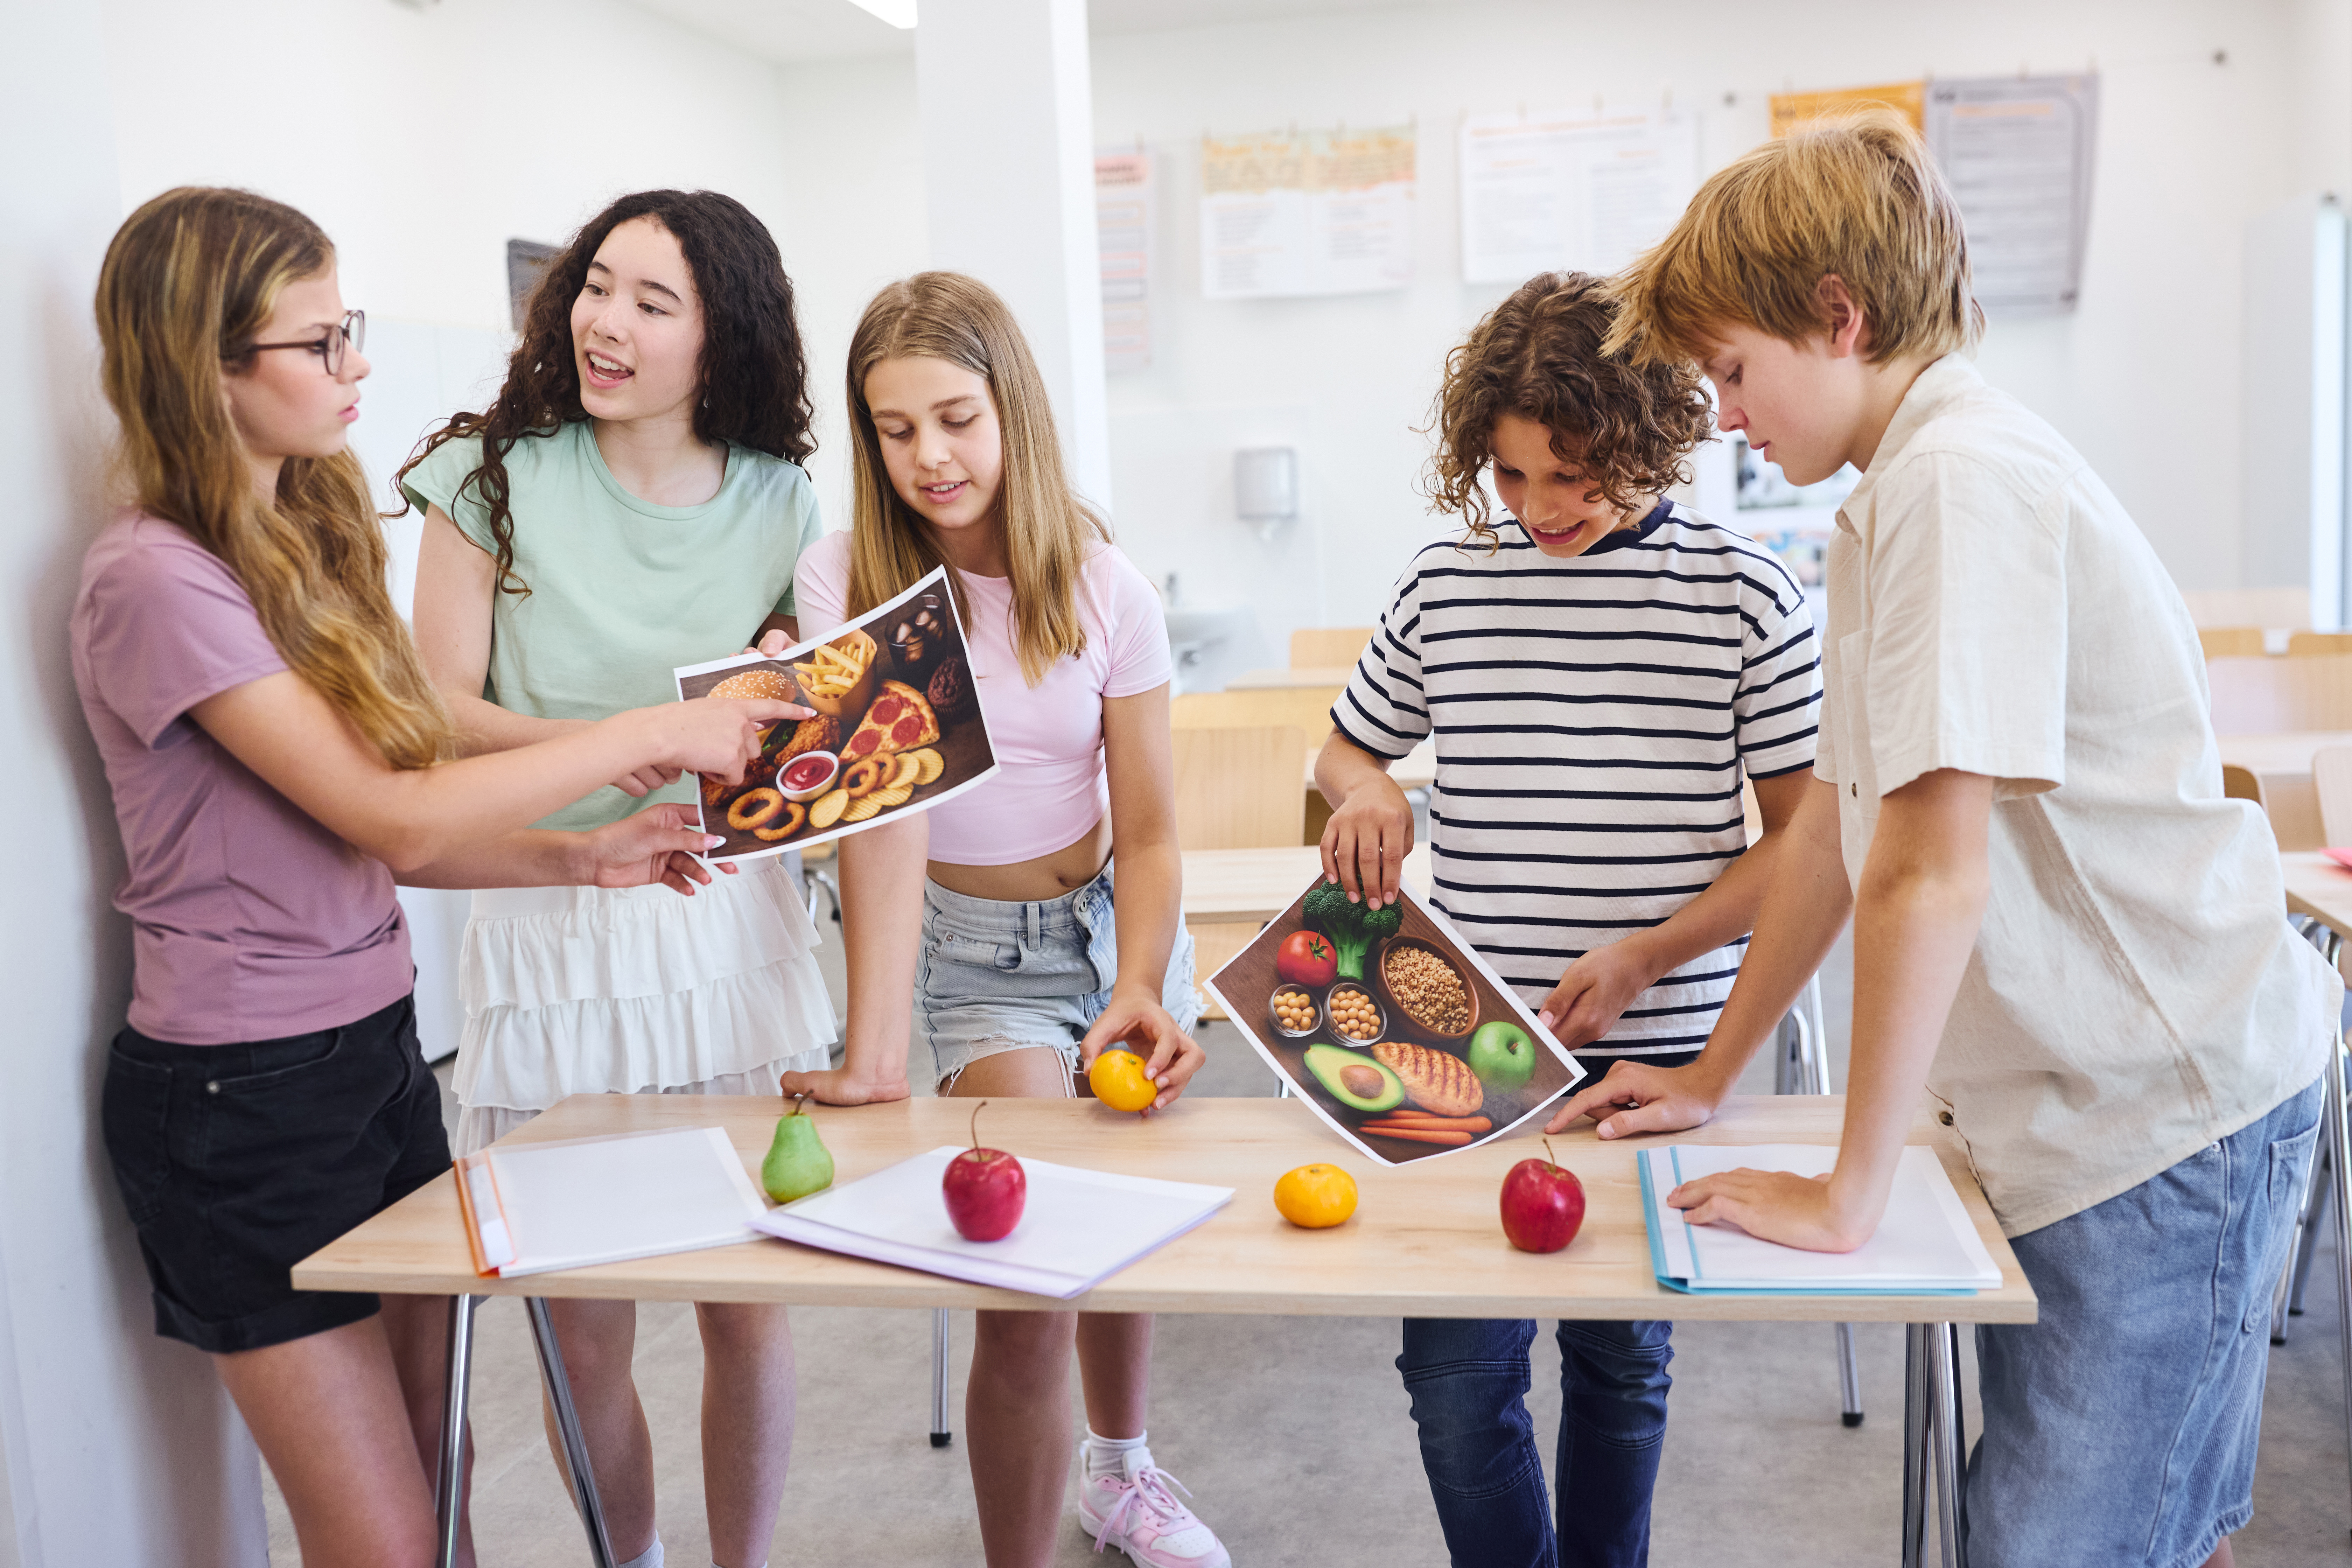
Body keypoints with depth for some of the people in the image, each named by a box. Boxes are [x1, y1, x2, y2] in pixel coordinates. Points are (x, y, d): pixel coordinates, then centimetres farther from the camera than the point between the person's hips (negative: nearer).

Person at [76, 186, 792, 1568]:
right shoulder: (157, 581, -17)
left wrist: (584, 858, -3)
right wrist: (649, 734, -15)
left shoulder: (310, 542, 10)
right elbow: (395, 823, -20)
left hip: (377, 1044, 8)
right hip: (245, 1093, -7)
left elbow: (369, 837, 9)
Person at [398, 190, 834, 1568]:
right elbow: (439, 712, -4)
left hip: (730, 922, 1)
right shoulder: (497, 474, -2)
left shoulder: (779, 505, 4)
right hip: (550, 930, -1)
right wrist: (597, 747, -20)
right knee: (583, 1334, 5)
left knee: (751, 1303, 6)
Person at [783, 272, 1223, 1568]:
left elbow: (1147, 830, -9)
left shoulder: (1103, 587, -10)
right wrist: (876, 1048, -38)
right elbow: (884, 817, -27)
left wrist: (1140, 991, -26)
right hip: (975, 951, -3)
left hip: (1118, 923, 3)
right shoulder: (847, 580, -16)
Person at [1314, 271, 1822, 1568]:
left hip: (1657, 1056, -1)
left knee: (1622, 1358, 14)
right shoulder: (1445, 584, 4)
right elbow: (1342, 746, 19)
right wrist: (1366, 791, -6)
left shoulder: (1744, 593, -3)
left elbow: (1807, 835, -2)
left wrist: (1648, 955, -14)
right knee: (1453, 1366, 2)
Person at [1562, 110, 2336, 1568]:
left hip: (2163, 1102, -9)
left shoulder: (1965, 477, -20)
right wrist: (1714, 1076, 18)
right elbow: (1838, 814, 17)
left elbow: (1932, 876, -24)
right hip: (2079, 1099, 9)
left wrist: (1848, 1194, -15)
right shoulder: (1899, 492, 13)